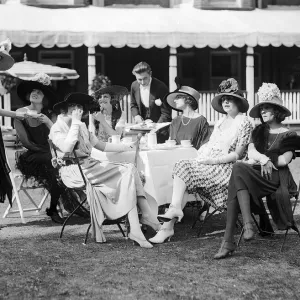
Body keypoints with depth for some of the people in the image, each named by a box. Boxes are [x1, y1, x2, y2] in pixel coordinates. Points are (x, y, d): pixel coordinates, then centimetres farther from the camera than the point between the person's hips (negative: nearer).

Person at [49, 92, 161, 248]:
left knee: (129, 170, -18)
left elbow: (101, 145, 23)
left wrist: (127, 147, 15)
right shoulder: (57, 129, -2)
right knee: (128, 171, -22)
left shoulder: (82, 127, 23)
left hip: (90, 166, 8)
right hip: (75, 170, -8)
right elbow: (67, 148, -23)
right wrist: (75, 122, -15)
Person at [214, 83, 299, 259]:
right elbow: (251, 152, 9)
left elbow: (284, 160, -3)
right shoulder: (259, 132, 24)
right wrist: (263, 159, -13)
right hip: (258, 176, 5)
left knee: (239, 169, -31)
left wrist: (258, 160, -2)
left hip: (277, 178, -5)